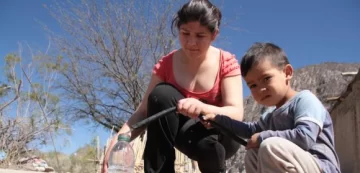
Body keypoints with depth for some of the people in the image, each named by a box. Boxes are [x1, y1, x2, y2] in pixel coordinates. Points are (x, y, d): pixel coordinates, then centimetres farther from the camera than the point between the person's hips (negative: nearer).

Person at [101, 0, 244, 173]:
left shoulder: (227, 63, -13)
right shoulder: (166, 64, -10)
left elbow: (236, 114, -22)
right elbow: (144, 111, -16)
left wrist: (203, 108, -44)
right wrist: (117, 140, -35)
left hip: (221, 135, -1)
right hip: (185, 133, 2)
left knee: (206, 143, -39)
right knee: (162, 94, -27)